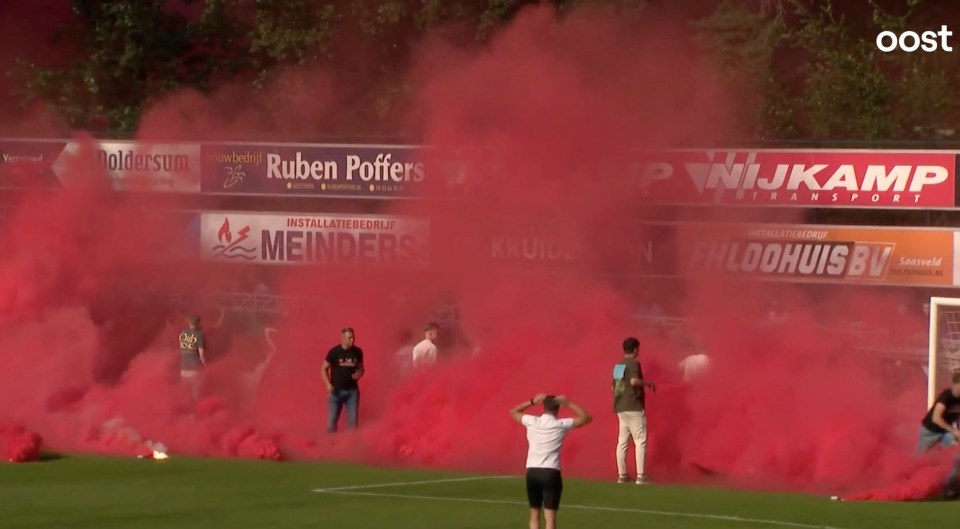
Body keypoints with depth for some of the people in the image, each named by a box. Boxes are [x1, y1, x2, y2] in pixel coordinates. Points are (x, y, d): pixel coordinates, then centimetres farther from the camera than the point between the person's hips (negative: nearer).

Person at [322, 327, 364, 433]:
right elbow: (324, 368, -1)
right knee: (332, 419, 0)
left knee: (353, 420, 3)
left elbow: (361, 368, 13)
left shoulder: (358, 352, 1)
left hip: (352, 390, 2)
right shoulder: (334, 352, -8)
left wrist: (359, 374, -10)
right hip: (337, 390, -2)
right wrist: (328, 384, -14)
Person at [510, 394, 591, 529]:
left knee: (535, 514, 16)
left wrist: (532, 402, 23)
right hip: (551, 473, -3)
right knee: (550, 517, -3)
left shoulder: (531, 421, 2)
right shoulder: (561, 424, -4)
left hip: (532, 472, 3)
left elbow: (513, 412, 22)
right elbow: (586, 417, 7)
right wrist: (568, 404, 9)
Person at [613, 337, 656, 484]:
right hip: (634, 408, -8)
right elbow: (634, 381, -26)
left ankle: (622, 475, 9)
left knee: (622, 442, 9)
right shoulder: (634, 364, -10)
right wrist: (648, 383, -10)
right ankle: (640, 476, -11)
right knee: (640, 442, -5)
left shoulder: (617, 366, 14)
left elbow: (614, 387, 18)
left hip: (621, 408, 8)